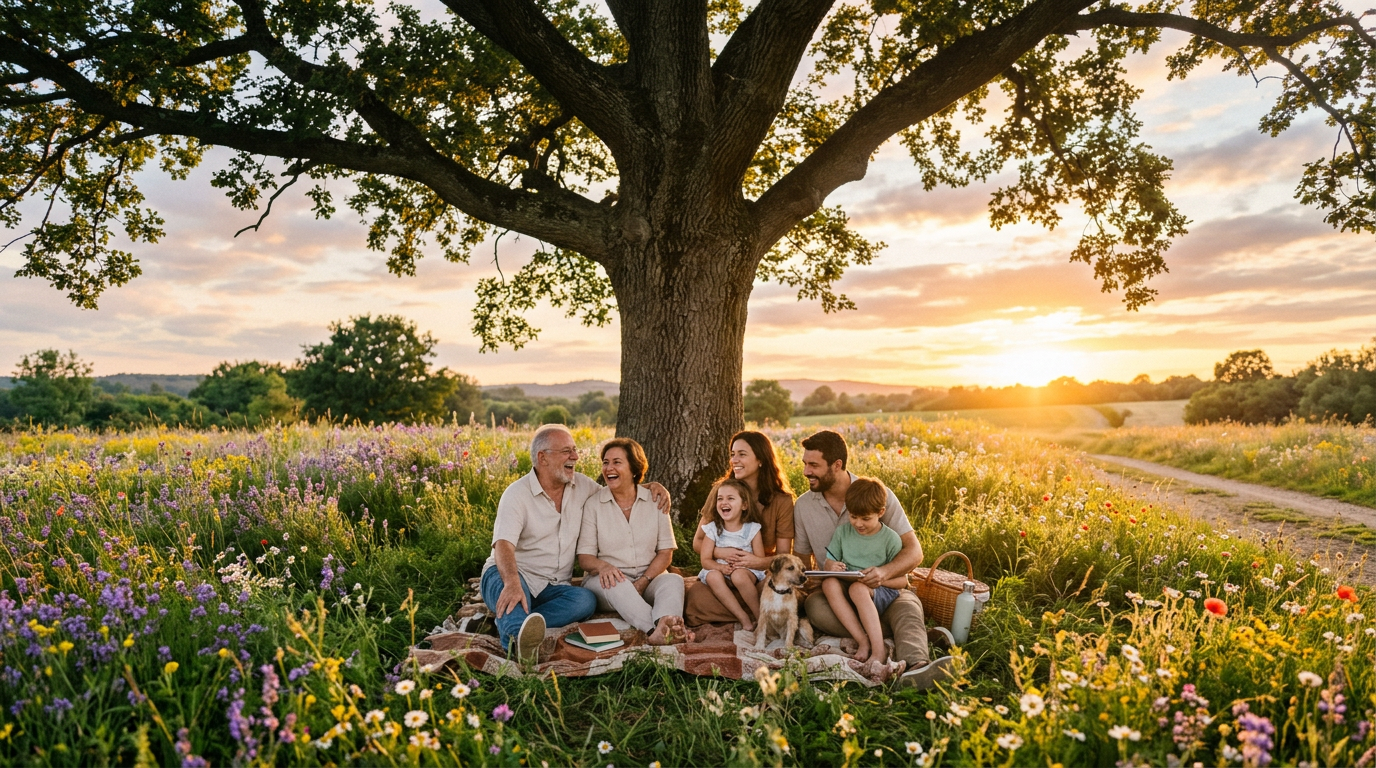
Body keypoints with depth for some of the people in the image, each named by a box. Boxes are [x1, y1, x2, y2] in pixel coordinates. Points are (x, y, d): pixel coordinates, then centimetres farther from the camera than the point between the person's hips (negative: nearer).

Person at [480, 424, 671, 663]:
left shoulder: (581, 486, 8)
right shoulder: (517, 493, -10)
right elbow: (503, 544, -23)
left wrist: (652, 486, 3)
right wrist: (512, 583, -44)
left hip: (552, 588, 5)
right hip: (508, 576, -4)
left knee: (586, 600, -28)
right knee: (509, 586, -40)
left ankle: (508, 621, -35)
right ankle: (519, 637, -68)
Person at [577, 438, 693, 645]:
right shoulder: (593, 504, 2)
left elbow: (666, 552, 2)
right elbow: (584, 557, -2)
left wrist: (642, 582, -14)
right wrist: (603, 566, -26)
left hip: (649, 579, 1)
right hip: (609, 581, -1)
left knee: (674, 580, -29)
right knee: (616, 583, -35)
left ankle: (663, 626, -61)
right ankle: (658, 628, -58)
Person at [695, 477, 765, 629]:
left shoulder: (752, 529, -3)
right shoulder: (712, 529, 0)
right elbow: (705, 560, -5)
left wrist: (744, 562, -25)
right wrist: (721, 567, -26)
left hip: (747, 573, -2)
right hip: (721, 572, 2)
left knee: (738, 575, -36)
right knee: (712, 576, -31)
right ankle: (744, 619, -28)